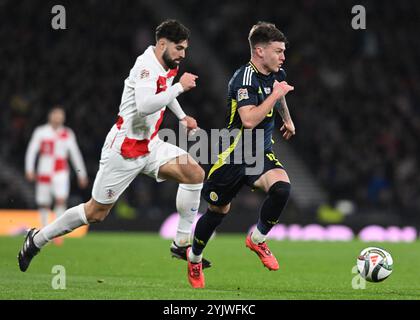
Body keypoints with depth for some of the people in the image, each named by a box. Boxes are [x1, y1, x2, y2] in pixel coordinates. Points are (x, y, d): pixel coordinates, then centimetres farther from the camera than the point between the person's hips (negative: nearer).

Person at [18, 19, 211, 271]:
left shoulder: (169, 66, 7)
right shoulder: (147, 66, -22)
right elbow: (144, 106, -39)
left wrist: (182, 116, 25)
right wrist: (179, 87, -31)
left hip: (150, 145, 8)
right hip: (124, 149, -8)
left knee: (194, 173, -11)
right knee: (96, 212, 1)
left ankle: (182, 244, -3)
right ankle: (37, 239, 20)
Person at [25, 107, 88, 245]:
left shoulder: (67, 134, 7)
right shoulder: (41, 132, 3)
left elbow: (75, 154, 12)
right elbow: (31, 151, 0)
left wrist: (81, 174, 13)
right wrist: (29, 169, -11)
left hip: (61, 172, 0)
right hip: (44, 172, 0)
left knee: (61, 199, -18)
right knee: (44, 204, 4)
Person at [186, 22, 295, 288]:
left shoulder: (277, 74, 3)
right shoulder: (245, 78, -22)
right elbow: (249, 120, -34)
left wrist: (287, 119, 42)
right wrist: (275, 94, -27)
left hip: (262, 152, 6)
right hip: (236, 153, -6)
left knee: (281, 187, -24)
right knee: (219, 210, 8)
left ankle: (258, 239, 0)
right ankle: (194, 257, 35)